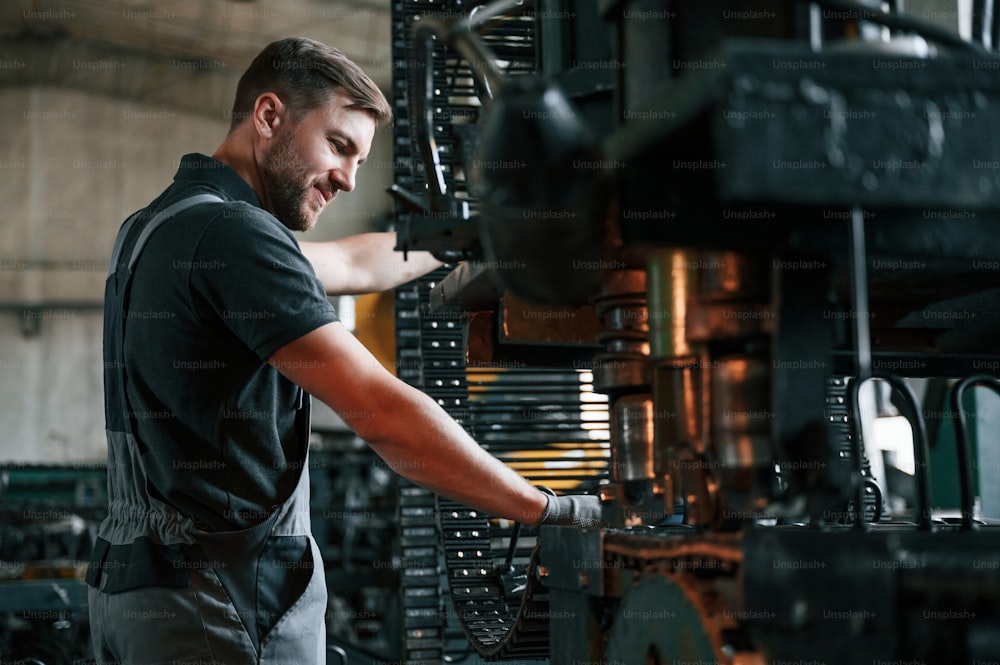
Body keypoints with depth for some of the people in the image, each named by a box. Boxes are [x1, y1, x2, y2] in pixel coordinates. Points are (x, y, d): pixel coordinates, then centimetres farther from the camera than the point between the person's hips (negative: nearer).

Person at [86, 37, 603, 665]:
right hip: (225, 605, -10)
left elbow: (354, 265, 28)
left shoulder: (157, 226, 15)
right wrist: (548, 509, -15)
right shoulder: (234, 233, -16)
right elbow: (383, 413, -22)